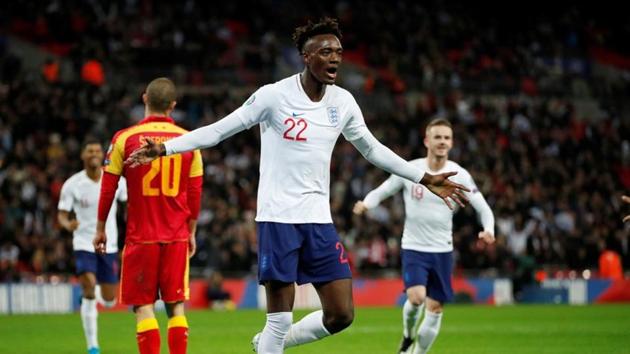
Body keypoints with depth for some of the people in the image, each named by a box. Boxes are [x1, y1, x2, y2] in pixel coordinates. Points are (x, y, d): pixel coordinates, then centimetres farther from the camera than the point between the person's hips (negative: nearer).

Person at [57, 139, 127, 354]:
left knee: (109, 301, 5)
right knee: (89, 289, -23)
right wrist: (67, 224, -28)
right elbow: (61, 215, -4)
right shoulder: (72, 185, -8)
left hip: (109, 245, 2)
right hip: (84, 244, -2)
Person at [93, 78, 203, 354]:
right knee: (176, 305, 7)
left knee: (144, 306, 0)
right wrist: (191, 232, 18)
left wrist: (100, 229, 11)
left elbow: (108, 188, 1)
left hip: (141, 236, -2)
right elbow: (195, 194, 8)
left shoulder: (125, 138, -4)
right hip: (177, 237, 2)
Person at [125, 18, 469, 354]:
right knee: (280, 319, -6)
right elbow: (218, 131, -4)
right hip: (278, 218, -5)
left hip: (318, 220, 5)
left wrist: (424, 178, 22)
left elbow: (373, 149, 22)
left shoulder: (343, 102, 7)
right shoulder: (274, 96, -8)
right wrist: (164, 148, -14)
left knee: (341, 315, 1)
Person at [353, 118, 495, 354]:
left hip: (442, 251, 2)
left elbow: (483, 208, 0)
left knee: (435, 309, 2)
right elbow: (381, 192, 3)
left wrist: (488, 230, -21)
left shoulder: (459, 175, -4)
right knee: (416, 297, -21)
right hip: (413, 248, -2)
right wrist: (366, 203, -20)